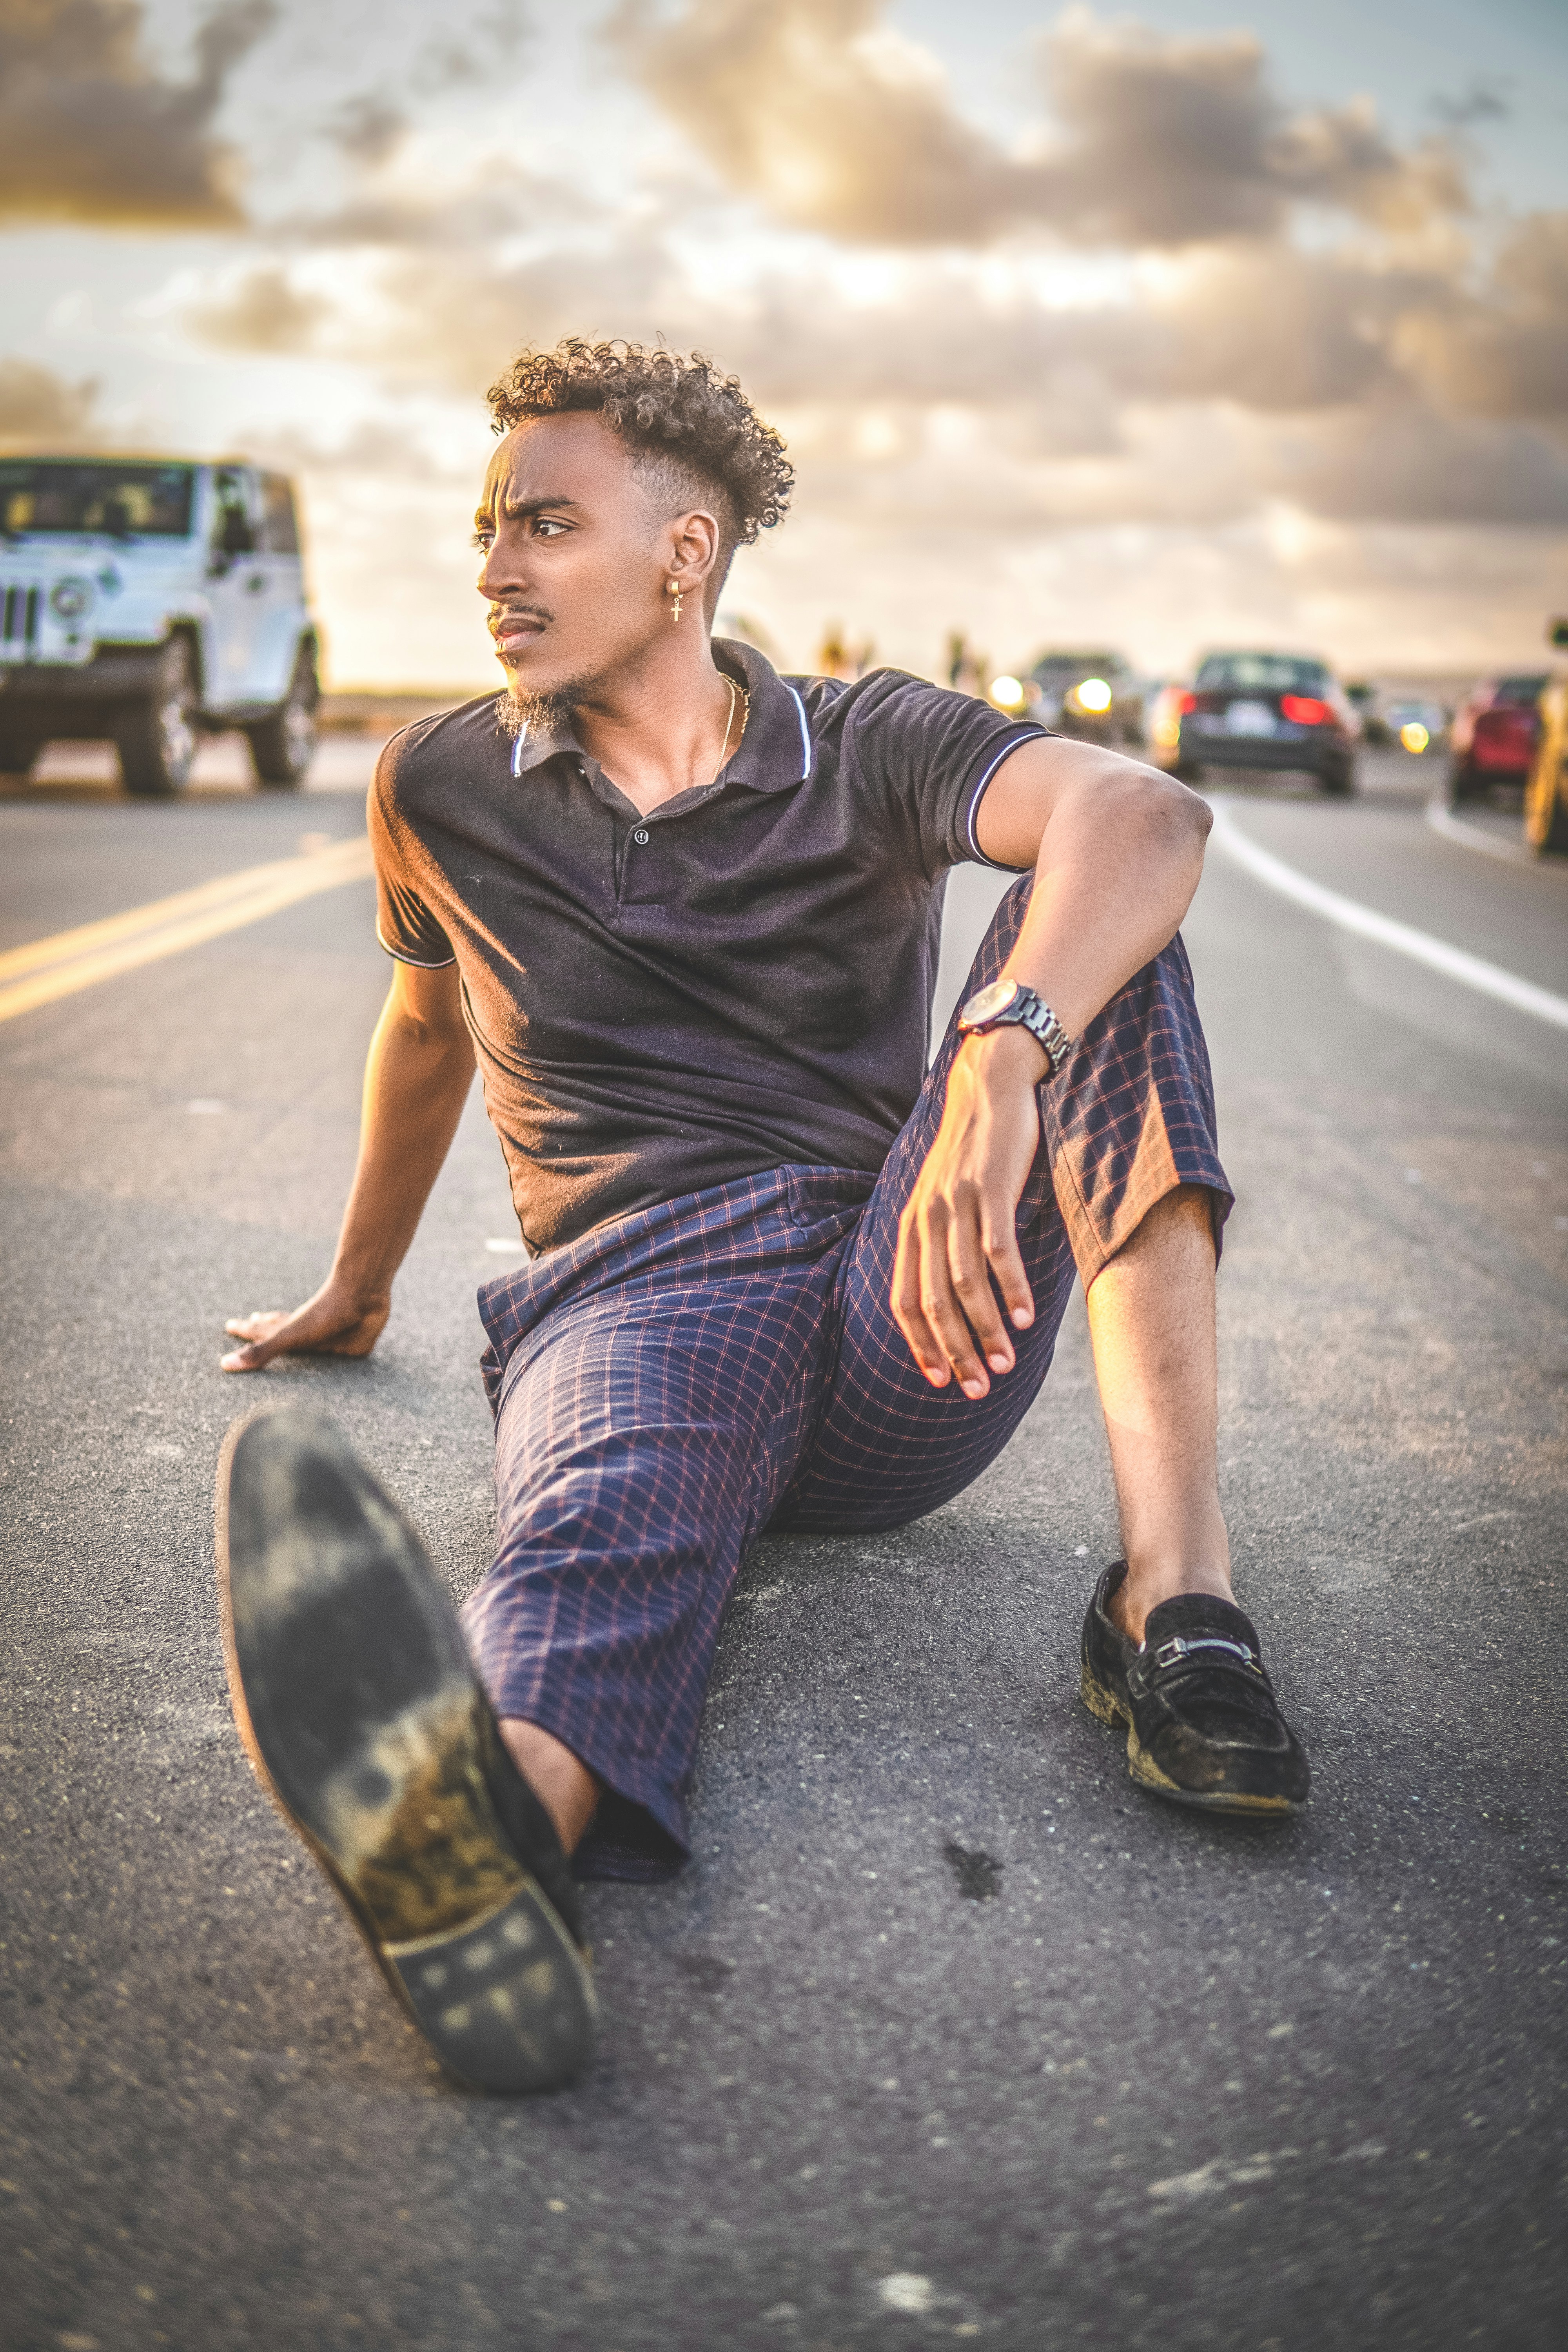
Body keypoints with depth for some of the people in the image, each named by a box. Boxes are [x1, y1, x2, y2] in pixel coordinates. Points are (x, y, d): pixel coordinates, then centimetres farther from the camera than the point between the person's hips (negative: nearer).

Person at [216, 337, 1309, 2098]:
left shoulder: (867, 748, 4)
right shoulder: (441, 791, 13)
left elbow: (1144, 815, -17)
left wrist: (998, 1069, -39)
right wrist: (355, 1296, 43)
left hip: (909, 1325, 1)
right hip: (640, 1297, 0)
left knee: (1092, 929, -21)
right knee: (605, 1514, -37)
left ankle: (1172, 1589, -36)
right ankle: (488, 1821, -75)